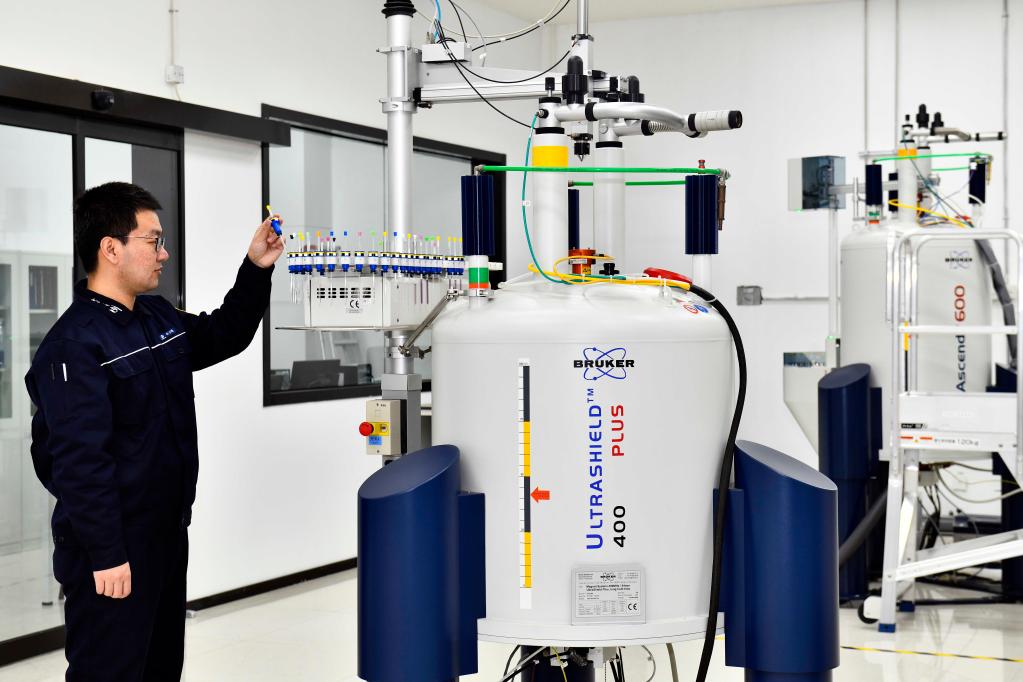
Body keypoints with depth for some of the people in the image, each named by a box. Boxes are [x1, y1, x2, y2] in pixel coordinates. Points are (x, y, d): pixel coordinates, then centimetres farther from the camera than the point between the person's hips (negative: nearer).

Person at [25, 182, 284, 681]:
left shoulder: (161, 318, 7)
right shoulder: (74, 343, -21)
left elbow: (225, 336, 25)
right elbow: (79, 460, -25)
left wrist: (256, 269, 11)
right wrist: (105, 555, -24)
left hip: (168, 532, 9)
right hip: (113, 549, -9)